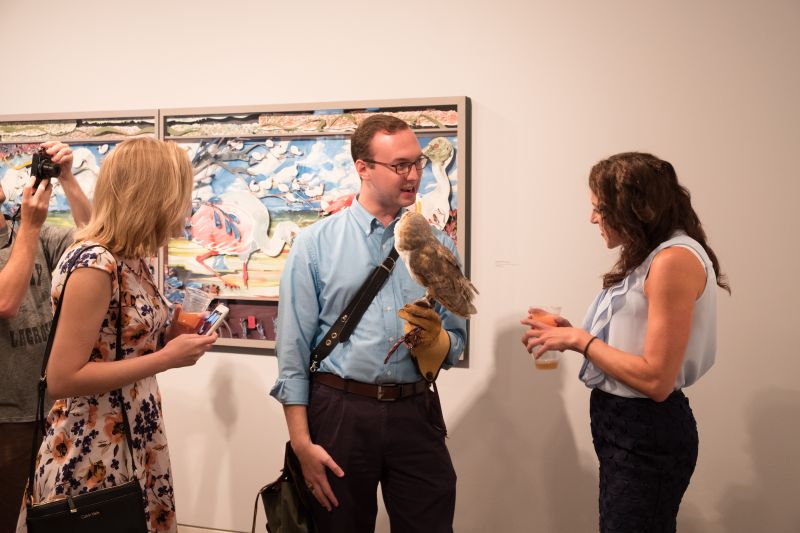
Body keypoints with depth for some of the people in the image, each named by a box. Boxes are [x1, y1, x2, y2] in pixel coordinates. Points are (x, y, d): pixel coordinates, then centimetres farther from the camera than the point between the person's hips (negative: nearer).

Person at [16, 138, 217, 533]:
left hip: (133, 443, 8)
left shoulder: (130, 259, 4)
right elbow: (62, 379, -22)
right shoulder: (94, 264, -22)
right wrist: (167, 358, -21)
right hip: (91, 456, -8)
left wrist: (170, 335, 0)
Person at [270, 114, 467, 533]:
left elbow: (454, 348, 7)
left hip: (415, 412, 2)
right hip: (339, 410, -2)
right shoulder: (315, 243, -2)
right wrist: (302, 442, -7)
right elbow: (293, 349, -4)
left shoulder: (437, 245, 5)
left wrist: (433, 337, -16)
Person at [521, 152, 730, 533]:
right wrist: (573, 336, 0)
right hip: (623, 424, 9)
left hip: (648, 433, -9)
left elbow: (655, 379, -23)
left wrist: (580, 340, -14)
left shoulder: (675, 259, -19)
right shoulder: (650, 258, 11)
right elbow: (628, 345, 8)